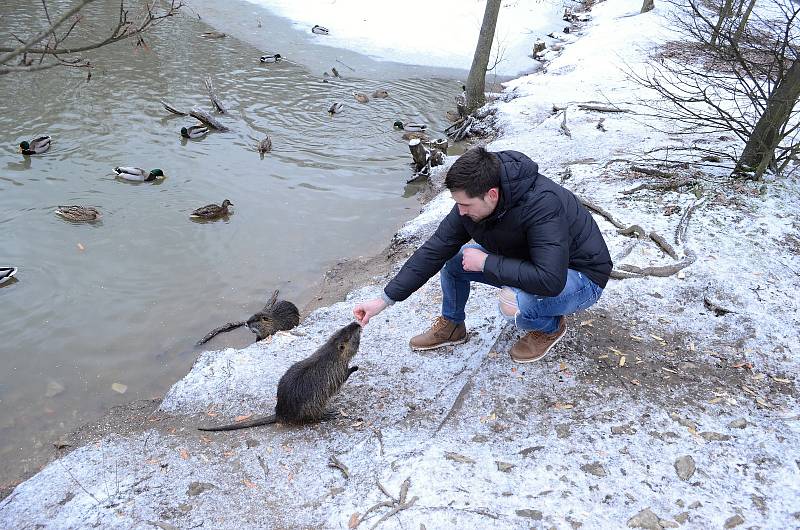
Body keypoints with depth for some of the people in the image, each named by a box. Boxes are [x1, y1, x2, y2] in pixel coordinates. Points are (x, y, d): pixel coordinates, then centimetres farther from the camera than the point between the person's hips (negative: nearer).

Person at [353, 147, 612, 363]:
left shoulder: (542, 205, -37)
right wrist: (385, 299, -14)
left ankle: (550, 327, 0)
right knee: (452, 257, -5)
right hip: (531, 263, 7)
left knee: (513, 304, -35)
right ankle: (451, 326, 19)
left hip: (580, 275, -6)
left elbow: (550, 280, -43)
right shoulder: (473, 202, -15)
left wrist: (486, 262, -32)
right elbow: (434, 250, -11)